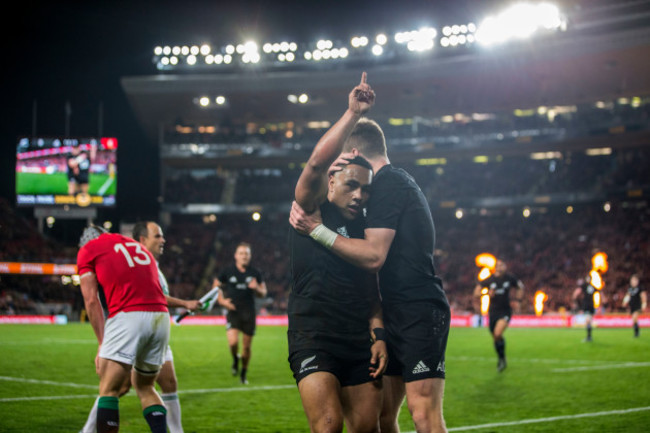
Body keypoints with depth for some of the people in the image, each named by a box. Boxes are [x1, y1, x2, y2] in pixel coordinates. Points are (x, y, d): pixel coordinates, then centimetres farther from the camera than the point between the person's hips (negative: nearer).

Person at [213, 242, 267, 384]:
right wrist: (222, 301, -6)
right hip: (233, 312, -2)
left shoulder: (255, 273, 4)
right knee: (233, 342, -20)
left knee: (247, 347, 6)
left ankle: (243, 374, 27)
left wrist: (257, 288, -12)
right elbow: (215, 287, 10)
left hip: (249, 313, 2)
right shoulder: (227, 272, 0)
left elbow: (263, 293, 11)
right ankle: (235, 359, 14)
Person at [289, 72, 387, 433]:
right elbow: (318, 162, -18)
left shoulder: (366, 230, 16)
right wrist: (353, 113, -18)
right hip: (313, 339, -6)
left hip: (359, 344, 6)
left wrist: (378, 335, 3)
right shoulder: (311, 210, 1)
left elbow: (372, 292, 17)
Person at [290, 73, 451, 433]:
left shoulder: (388, 184, -10)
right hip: (400, 316, 10)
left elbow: (373, 256, -18)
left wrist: (317, 229, -16)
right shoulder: (398, 181, 22)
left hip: (418, 314, -10)